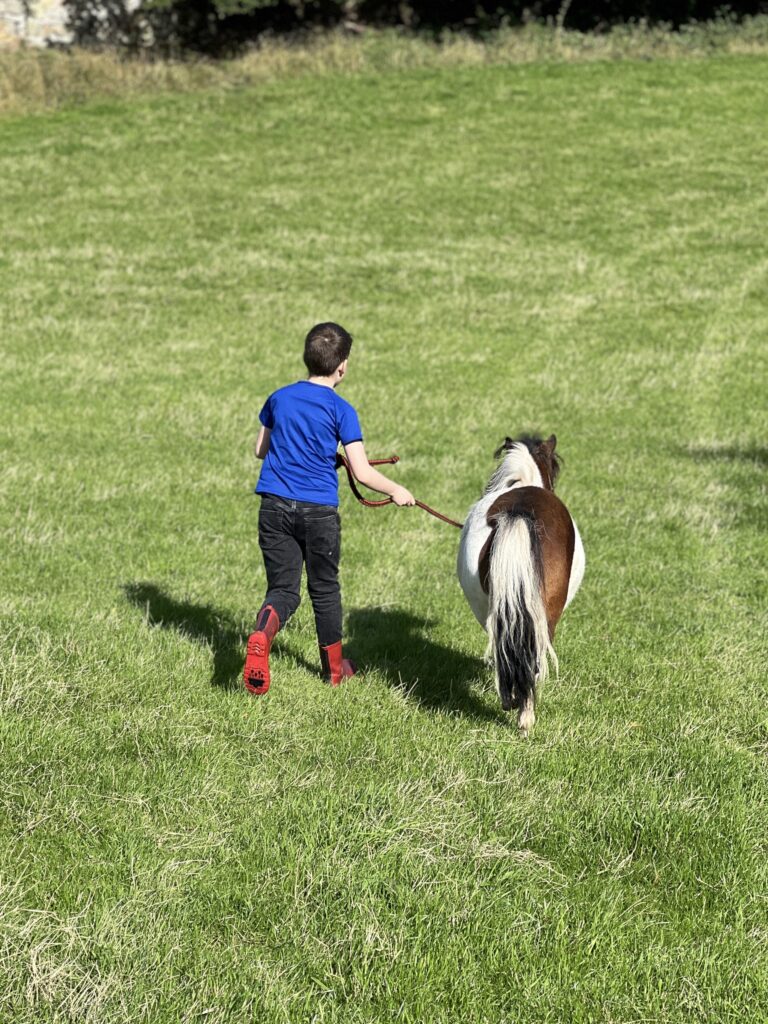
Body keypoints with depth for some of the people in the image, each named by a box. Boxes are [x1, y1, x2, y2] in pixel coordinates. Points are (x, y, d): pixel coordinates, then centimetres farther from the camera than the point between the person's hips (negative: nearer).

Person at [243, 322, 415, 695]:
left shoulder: (279, 399, 6)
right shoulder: (341, 411, -7)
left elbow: (260, 450, 17)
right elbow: (362, 472, -10)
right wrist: (396, 491, 7)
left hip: (275, 506, 3)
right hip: (319, 510, -3)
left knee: (283, 588, 7)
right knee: (324, 589, 15)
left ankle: (261, 634, -26)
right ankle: (334, 668, 28)